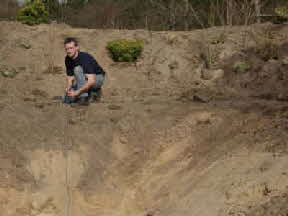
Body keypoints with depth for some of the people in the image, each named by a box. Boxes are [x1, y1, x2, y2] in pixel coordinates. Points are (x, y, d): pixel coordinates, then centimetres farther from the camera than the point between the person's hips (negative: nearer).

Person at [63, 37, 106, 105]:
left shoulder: (85, 58, -32)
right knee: (66, 99, -3)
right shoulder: (68, 59, -9)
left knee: (78, 69, -33)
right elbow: (70, 78, -3)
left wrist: (77, 92, -46)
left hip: (97, 78, -8)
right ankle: (93, 92, 11)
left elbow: (91, 81, -41)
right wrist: (68, 88, -25)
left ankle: (84, 97, -27)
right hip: (84, 79, 8)